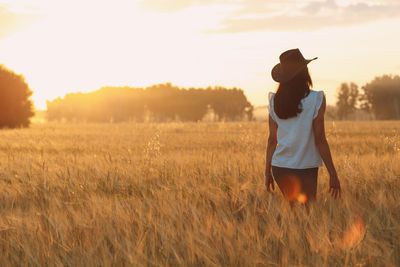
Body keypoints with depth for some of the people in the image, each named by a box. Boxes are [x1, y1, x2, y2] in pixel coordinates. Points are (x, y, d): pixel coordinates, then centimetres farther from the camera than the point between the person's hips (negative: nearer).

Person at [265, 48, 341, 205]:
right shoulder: (316, 100, -9)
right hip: (305, 169, -4)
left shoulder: (274, 101, 2)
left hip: (280, 168, 4)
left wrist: (268, 172, 14)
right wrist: (333, 174, -4)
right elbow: (320, 140, -10)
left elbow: (272, 140, 5)